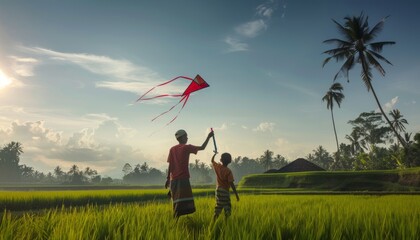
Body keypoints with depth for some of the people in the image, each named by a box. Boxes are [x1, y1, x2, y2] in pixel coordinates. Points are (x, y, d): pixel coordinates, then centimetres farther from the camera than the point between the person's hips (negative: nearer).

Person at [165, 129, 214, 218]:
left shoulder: (172, 149, 11)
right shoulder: (187, 147, -3)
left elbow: (170, 165, 9)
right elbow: (202, 147, 1)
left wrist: (168, 179, 10)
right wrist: (209, 136, 10)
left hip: (173, 178, 6)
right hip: (183, 178, -6)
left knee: (177, 201, 13)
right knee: (183, 200, -7)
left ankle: (176, 217, 15)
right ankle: (176, 218, -14)